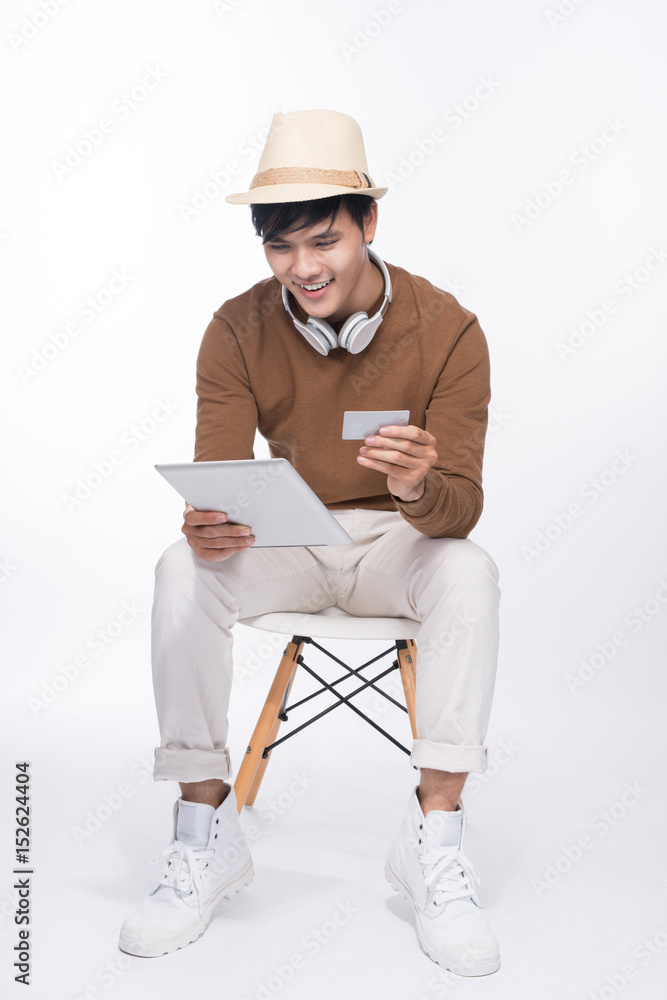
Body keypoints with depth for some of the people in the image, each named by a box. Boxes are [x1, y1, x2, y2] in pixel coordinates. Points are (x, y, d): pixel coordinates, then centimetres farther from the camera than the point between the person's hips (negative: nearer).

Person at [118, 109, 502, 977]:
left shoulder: (446, 328, -14)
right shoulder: (239, 331, -9)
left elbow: (462, 509, -18)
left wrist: (420, 489, -42)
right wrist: (206, 529, -38)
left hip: (400, 543, -1)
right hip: (287, 543, 2)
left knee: (468, 571, -34)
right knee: (183, 571, -27)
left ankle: (435, 836, -25)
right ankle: (207, 828, -17)